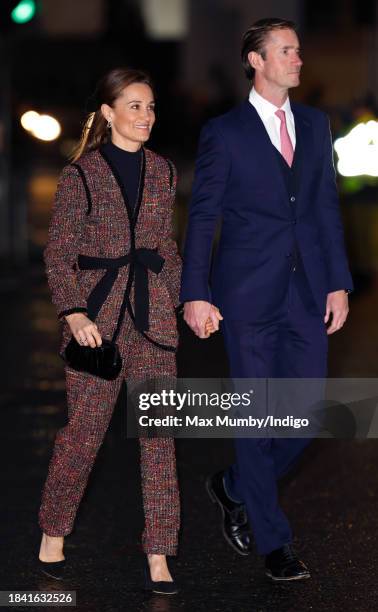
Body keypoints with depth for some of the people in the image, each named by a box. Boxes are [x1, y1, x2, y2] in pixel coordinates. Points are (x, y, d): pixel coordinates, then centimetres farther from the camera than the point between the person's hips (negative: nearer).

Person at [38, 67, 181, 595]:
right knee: (85, 430, 2)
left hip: (151, 313, 4)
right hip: (97, 312, -3)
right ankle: (53, 532, 24)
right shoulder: (81, 175, -5)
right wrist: (74, 313, -17)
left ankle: (158, 556, 3)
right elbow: (59, 253, -6)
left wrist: (188, 298, 15)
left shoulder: (162, 171, 8)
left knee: (159, 431, -1)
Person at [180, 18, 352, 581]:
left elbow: (327, 207, 13)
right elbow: (201, 217, -2)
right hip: (249, 293, -4)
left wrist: (339, 282, 7)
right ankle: (274, 543, 12)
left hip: (308, 291, 4)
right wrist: (194, 295, -7)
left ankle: (235, 489, 29)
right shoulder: (224, 132, -2)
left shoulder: (315, 124, 12)